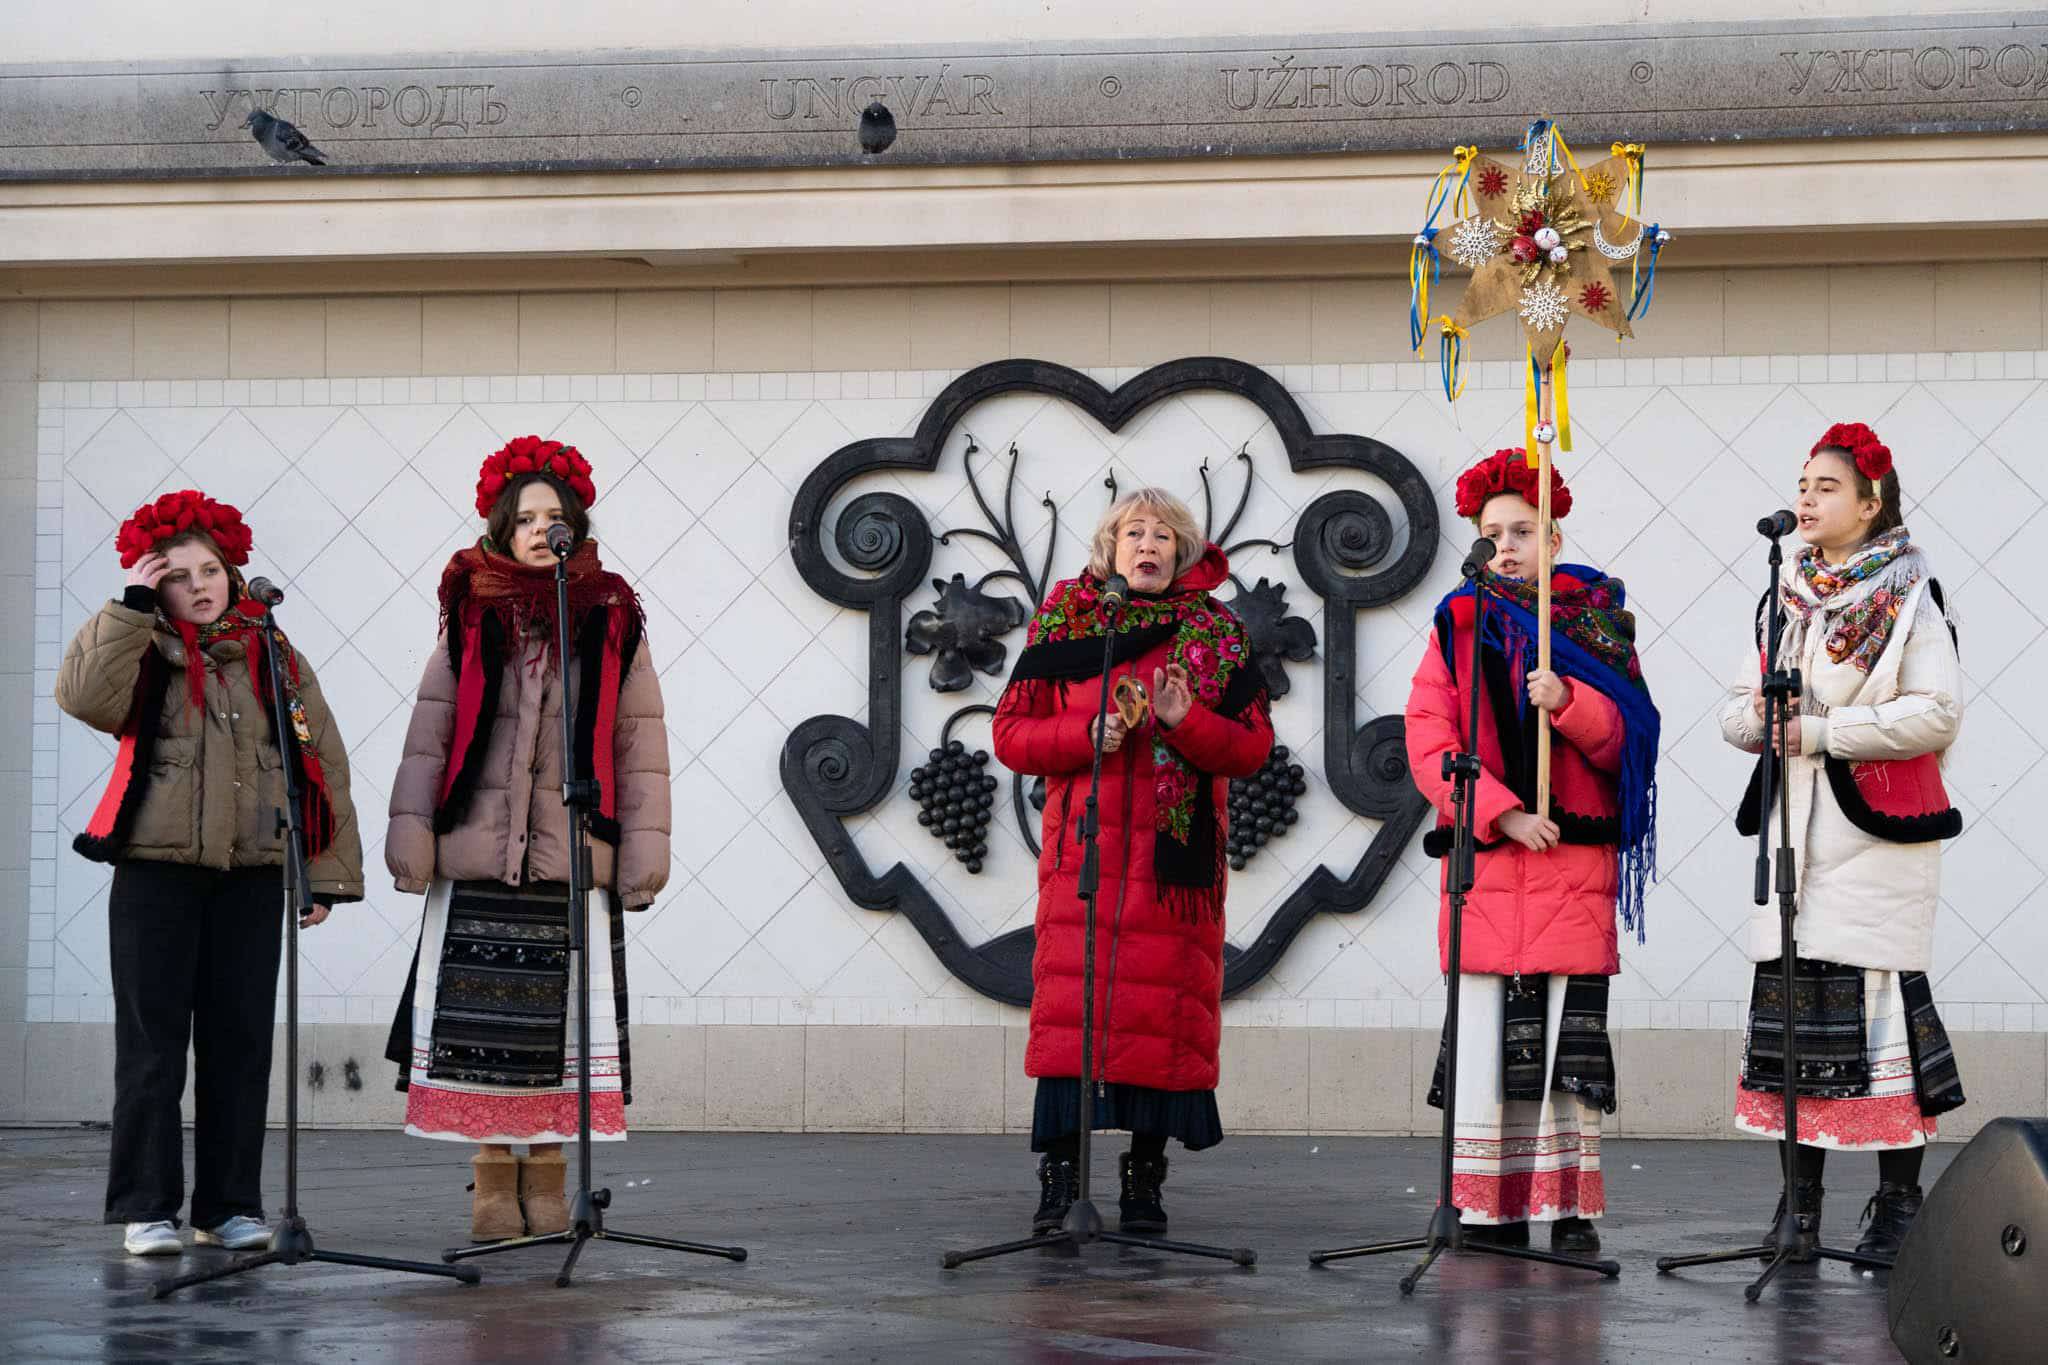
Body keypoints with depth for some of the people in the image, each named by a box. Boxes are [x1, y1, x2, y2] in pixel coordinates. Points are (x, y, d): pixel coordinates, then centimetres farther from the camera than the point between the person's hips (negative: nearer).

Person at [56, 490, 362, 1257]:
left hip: (251, 875, 2)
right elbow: (85, 698, -17)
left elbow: (322, 765, 9)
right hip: (156, 869, -2)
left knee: (241, 1041, 4)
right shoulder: (146, 656, 4)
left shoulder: (274, 660, 10)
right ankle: (147, 1208, 4)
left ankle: (229, 1205, 12)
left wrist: (328, 872, 3)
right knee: (153, 1040, -1)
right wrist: (129, 607, -13)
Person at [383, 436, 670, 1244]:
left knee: (562, 1018, 0)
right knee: (483, 1019, 0)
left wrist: (645, 846, -1)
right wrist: (410, 834, -1)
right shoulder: (469, 621, 7)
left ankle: (547, 1164, 10)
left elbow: (639, 744, 5)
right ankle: (492, 1174, 8)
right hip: (477, 856, 0)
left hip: (575, 858, 0)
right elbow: (430, 733, 6)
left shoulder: (612, 625, 6)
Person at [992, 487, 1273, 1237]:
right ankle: (1059, 1174, -4)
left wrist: (1188, 721, -13)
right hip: (1082, 845, 0)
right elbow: (1011, 732, 6)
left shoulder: (1217, 633, 9)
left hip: (1175, 853, 1)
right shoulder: (1063, 623, 9)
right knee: (1069, 999, -8)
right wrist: (1086, 736, -11)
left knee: (1166, 1004, -1)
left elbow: (1253, 746, 5)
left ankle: (1145, 1173, 8)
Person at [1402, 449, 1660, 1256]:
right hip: (1484, 857, 1)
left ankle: (1570, 1209, 0)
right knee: (1487, 1031, -1)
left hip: (1576, 858, -1)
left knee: (1571, 1033, -5)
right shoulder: (1458, 626, 10)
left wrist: (1568, 702, -16)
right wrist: (1501, 813, -11)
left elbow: (1628, 736, 3)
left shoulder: (1597, 620, 9)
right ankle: (1493, 1209, 5)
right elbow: (1428, 742, 0)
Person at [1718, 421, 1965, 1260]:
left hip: (1877, 831, -5)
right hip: (1795, 827, 5)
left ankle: (1899, 1200, -1)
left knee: (1883, 1000, -8)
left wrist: (1822, 731, -14)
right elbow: (1737, 710, 17)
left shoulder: (1906, 596, -1)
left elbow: (1937, 714, -12)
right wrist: (1760, 719, -7)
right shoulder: (1786, 598, 17)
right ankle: (1799, 1202, 8)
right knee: (1791, 1001, 2)